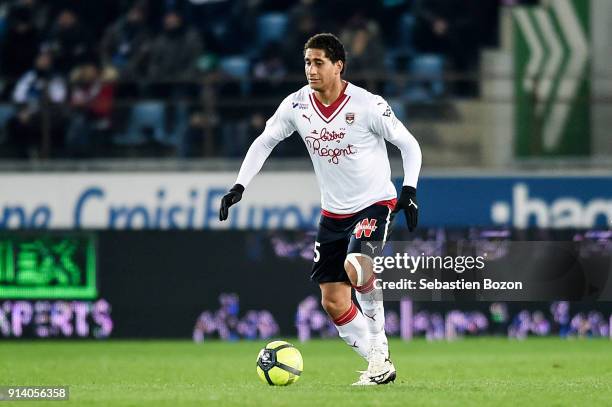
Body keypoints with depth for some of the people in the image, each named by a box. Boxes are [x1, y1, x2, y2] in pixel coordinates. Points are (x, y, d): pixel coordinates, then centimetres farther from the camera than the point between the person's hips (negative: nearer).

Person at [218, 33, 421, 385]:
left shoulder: (368, 105, -17)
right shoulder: (297, 105, -4)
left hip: (375, 204, -6)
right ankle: (380, 366, 14)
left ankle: (379, 346, -15)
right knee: (333, 301, 1)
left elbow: (409, 145, -6)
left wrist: (410, 189, -18)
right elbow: (263, 143, 8)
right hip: (333, 213, 6)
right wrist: (239, 187, -1)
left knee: (355, 267, -33)